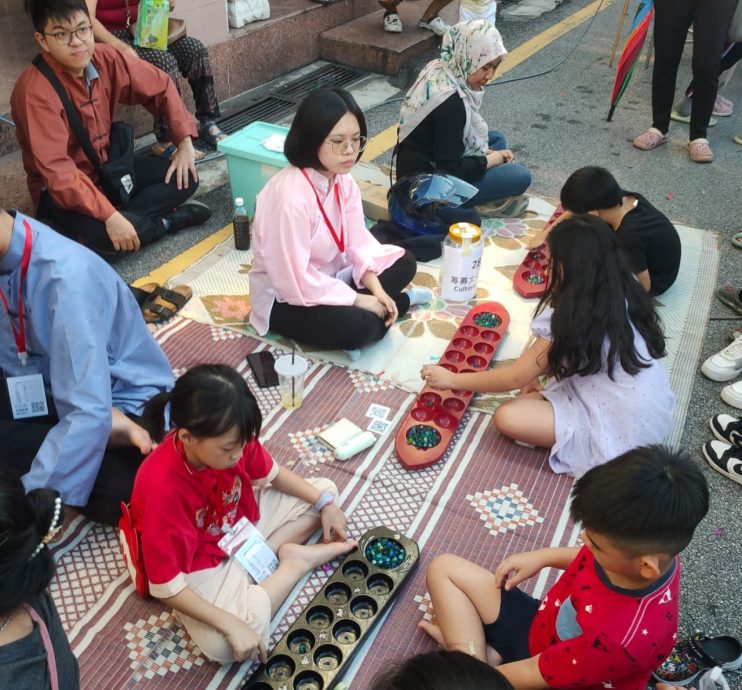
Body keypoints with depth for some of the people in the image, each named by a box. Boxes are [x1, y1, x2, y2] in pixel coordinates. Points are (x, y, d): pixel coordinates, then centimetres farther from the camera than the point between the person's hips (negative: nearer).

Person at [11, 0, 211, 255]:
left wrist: (185, 142, -1)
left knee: (185, 178, -7)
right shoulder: (35, 91, -25)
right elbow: (57, 170, -31)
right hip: (62, 189, -6)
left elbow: (161, 87, 7)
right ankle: (166, 221, -9)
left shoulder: (107, 59, -8)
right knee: (108, 236, -35)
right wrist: (110, 217, -39)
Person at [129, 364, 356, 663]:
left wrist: (324, 503, -6)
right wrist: (231, 625, -35)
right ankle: (295, 561, -9)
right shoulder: (163, 489, -37)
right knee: (223, 644, -32)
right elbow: (166, 587, -31)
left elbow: (273, 474, 2)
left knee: (326, 490, 7)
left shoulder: (230, 439, -20)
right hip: (202, 565, -6)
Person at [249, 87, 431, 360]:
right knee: (360, 326, -28)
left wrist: (376, 289, -16)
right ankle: (399, 302, -1)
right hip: (286, 298, -8)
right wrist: (357, 300, -23)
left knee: (403, 262, 3)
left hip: (328, 276, 8)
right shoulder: (289, 195, -32)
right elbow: (295, 281, -31)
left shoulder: (343, 179, -7)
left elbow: (357, 241, -2)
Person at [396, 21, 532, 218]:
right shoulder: (449, 102, -29)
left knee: (497, 139, 19)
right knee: (520, 176, -11)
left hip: (424, 165, 9)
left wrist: (485, 151, 1)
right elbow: (451, 169, -24)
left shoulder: (438, 69, -2)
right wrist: (492, 159, -9)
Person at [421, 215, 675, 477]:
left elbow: (514, 378, -11)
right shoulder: (623, 292, 0)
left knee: (507, 417, -14)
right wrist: (537, 370, 7)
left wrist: (451, 379, -1)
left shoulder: (571, 319, -21)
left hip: (623, 428, -8)